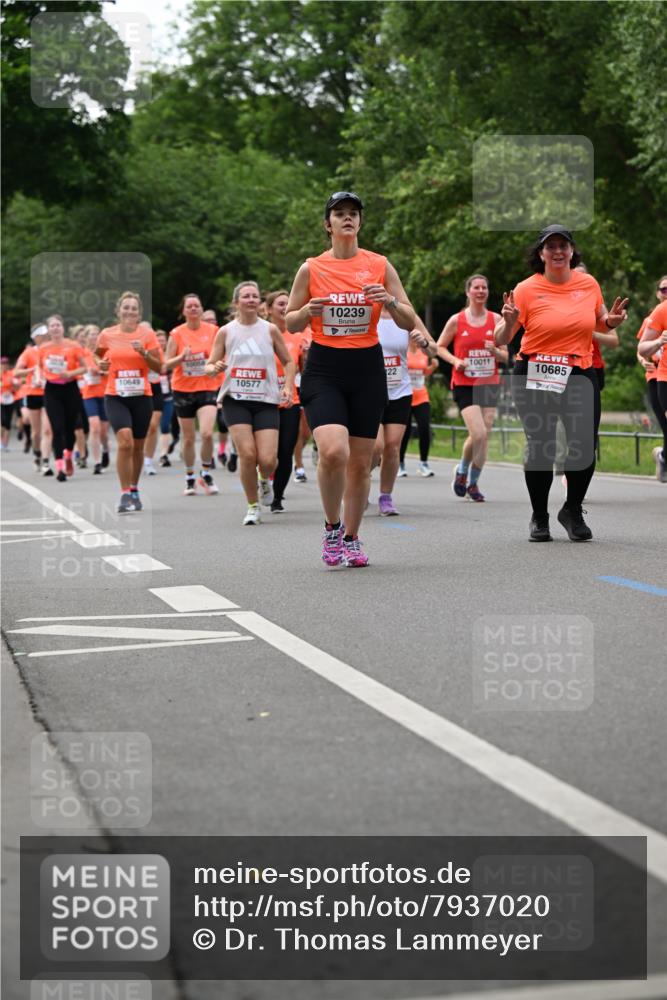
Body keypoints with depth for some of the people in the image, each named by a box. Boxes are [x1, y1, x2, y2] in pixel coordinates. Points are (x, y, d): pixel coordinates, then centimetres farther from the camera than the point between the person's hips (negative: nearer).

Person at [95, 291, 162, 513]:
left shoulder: (147, 334, -1)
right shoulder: (107, 335, 1)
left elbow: (159, 368, -2)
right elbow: (97, 355, 21)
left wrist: (144, 353, -18)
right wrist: (100, 365, 0)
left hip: (141, 396, 1)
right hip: (115, 397, -1)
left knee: (137, 446, 11)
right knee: (125, 441, -20)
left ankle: (134, 491, 29)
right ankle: (125, 494, -16)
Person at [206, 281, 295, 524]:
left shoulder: (270, 329, 5)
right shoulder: (225, 332, 4)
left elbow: (288, 362, 12)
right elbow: (210, 365, 9)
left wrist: (288, 387, -4)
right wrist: (215, 368, -15)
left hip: (266, 401, 0)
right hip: (236, 400, 0)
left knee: (267, 459, -11)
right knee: (247, 454, -14)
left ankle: (265, 481, 27)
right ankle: (253, 507, 6)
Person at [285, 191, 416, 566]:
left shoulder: (380, 265, 5)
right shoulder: (311, 268, 3)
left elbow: (409, 322, 6)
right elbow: (290, 323, 10)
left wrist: (390, 301, -15)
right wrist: (308, 311, -12)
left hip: (367, 367, 2)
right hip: (324, 369, -2)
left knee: (360, 462, 4)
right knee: (333, 452, -22)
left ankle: (351, 539, 21)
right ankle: (332, 527, 2)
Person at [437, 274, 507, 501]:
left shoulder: (496, 319, 5)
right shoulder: (456, 320, -1)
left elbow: (505, 357, 8)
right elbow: (440, 347, 9)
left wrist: (495, 351, -15)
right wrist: (455, 360, -9)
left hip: (490, 384, 3)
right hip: (465, 385, -3)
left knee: (485, 436, 2)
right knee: (478, 434, -16)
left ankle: (473, 483, 17)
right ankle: (462, 470, 11)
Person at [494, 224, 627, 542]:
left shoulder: (589, 284, 4)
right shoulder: (526, 289, -4)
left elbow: (600, 324, 21)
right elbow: (500, 340, -3)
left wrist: (611, 321, -1)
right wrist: (509, 322, -25)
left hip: (580, 375, 2)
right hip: (535, 376, -2)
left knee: (585, 446, -4)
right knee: (540, 448, -1)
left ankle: (573, 510, 20)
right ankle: (539, 518, 18)